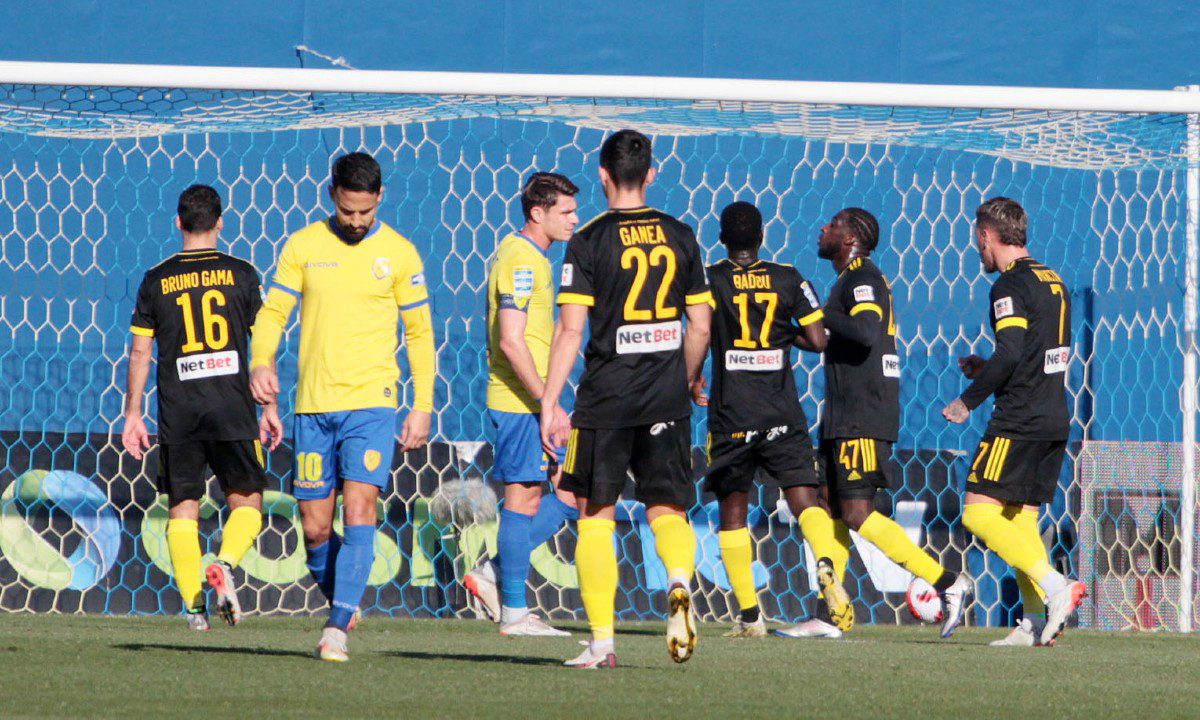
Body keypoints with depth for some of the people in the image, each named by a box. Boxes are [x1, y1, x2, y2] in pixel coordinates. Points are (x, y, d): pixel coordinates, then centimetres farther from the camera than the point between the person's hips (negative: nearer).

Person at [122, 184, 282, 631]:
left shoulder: (156, 280, 4)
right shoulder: (241, 274, 2)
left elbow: (140, 351, 5)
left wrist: (133, 414, 11)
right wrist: (270, 407, 10)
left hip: (178, 410, 1)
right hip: (233, 409, -1)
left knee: (182, 507, 8)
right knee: (246, 500, 8)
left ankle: (193, 603, 0)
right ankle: (225, 564, -19)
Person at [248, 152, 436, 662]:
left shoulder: (398, 253, 3)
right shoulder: (303, 246, 6)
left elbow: (420, 332, 8)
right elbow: (273, 312, 6)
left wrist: (423, 407, 3)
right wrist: (261, 362, -14)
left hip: (371, 401, -2)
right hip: (312, 404, 2)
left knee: (358, 508, -17)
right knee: (315, 528, 3)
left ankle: (338, 627, -18)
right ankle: (344, 604, 28)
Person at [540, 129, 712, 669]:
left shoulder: (589, 242, -5)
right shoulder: (680, 236, 6)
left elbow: (570, 329, -10)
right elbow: (700, 325, 8)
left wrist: (549, 404, -8)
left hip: (605, 400, -3)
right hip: (667, 402, 3)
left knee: (596, 517, 7)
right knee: (668, 511, 9)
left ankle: (602, 640, 5)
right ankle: (680, 581, -24)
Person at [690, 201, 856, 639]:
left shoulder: (711, 280, -1)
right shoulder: (788, 279, 4)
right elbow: (817, 340, 0)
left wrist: (693, 382, 4)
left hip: (730, 417, -1)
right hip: (782, 415, 1)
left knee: (732, 511, 8)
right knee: (805, 497, 0)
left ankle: (749, 616, 4)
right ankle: (825, 563, -32)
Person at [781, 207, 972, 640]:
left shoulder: (862, 278, -11)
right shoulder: (854, 279, 20)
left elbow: (866, 332, -27)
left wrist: (818, 313, -17)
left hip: (863, 418, -10)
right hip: (845, 417, 10)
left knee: (857, 513, -15)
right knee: (833, 509, 8)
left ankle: (947, 583, -14)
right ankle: (827, 616, 8)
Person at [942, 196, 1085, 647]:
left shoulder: (1011, 285, -11)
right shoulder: (1053, 282, 17)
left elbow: (1010, 353, -21)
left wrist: (969, 399, -10)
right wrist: (987, 369, 22)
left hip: (1020, 420, -9)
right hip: (1054, 420, 9)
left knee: (979, 512, -9)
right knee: (1020, 517, 10)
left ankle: (1055, 587, -21)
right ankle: (1037, 621, 1)